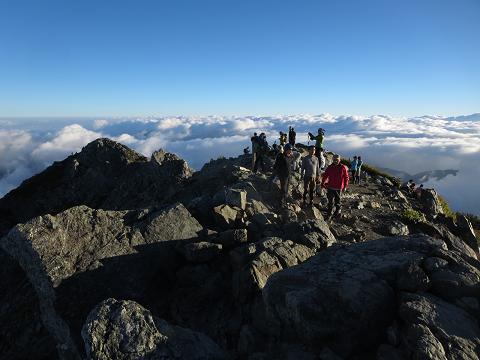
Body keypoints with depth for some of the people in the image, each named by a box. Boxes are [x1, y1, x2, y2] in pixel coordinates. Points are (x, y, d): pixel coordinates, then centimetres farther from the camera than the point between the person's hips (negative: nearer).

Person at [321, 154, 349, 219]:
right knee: (330, 202, 3)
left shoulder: (343, 168, -3)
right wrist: (323, 184, 6)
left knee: (338, 201, 13)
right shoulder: (329, 168, 1)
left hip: (339, 188, -1)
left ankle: (338, 212, 31)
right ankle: (329, 214, 11)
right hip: (330, 187, 1)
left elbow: (346, 178, 2)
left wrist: (345, 186, -1)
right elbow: (325, 176, 9)